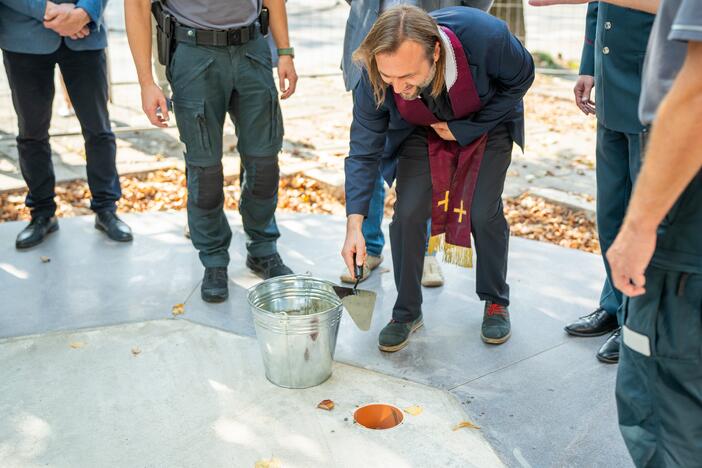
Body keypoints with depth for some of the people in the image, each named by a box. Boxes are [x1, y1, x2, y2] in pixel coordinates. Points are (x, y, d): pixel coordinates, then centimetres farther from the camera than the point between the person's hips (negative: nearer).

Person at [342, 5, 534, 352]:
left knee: (484, 213, -10)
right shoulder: (375, 76, -33)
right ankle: (407, 312, 9)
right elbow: (363, 152, -23)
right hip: (421, 130, 1)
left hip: (486, 123, -1)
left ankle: (496, 303, 17)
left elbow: (521, 78, -16)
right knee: (408, 213, -11)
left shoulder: (486, 36, -40)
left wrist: (464, 129, -20)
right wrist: (354, 226, -33)